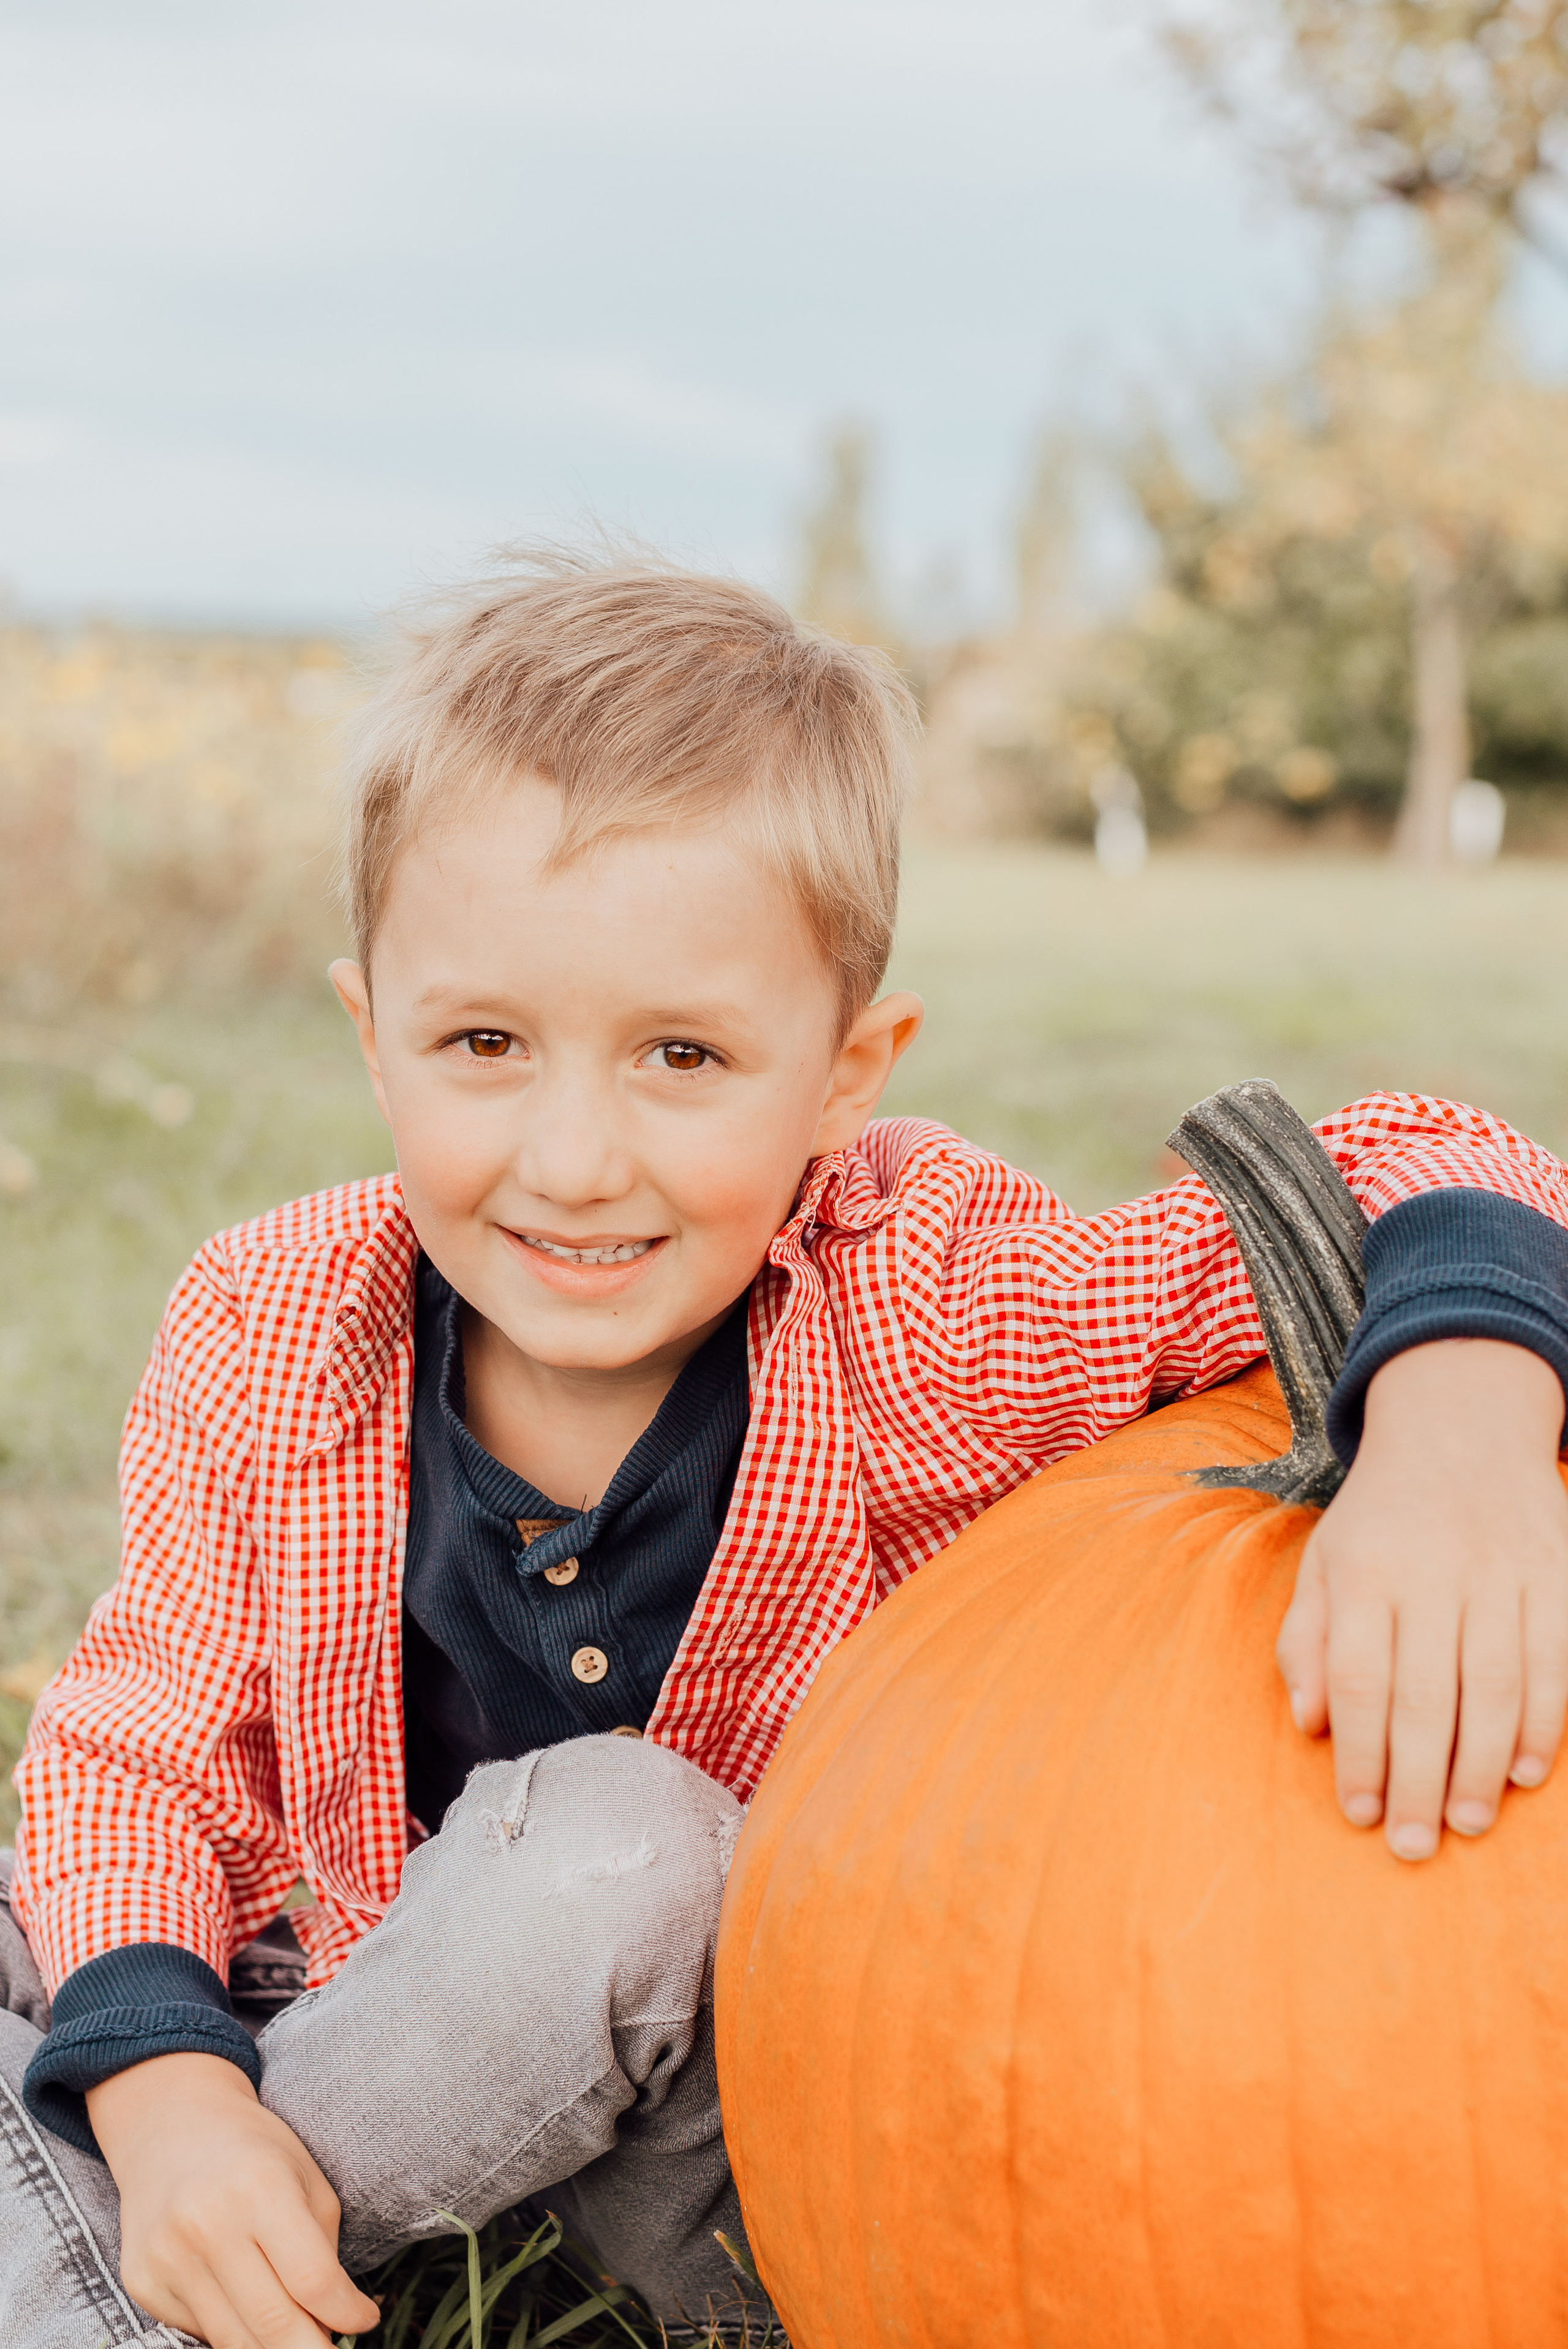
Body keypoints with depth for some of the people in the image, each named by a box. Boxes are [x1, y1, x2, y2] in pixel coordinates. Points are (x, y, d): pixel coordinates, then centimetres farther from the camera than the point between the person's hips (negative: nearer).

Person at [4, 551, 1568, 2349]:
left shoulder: (929, 1313, -25)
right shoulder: (267, 1345, -17)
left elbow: (1413, 1189, -24)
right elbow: (147, 1753, -8)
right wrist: (162, 2087, -27)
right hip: (353, 1984, 2)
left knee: (612, 1851, -33)